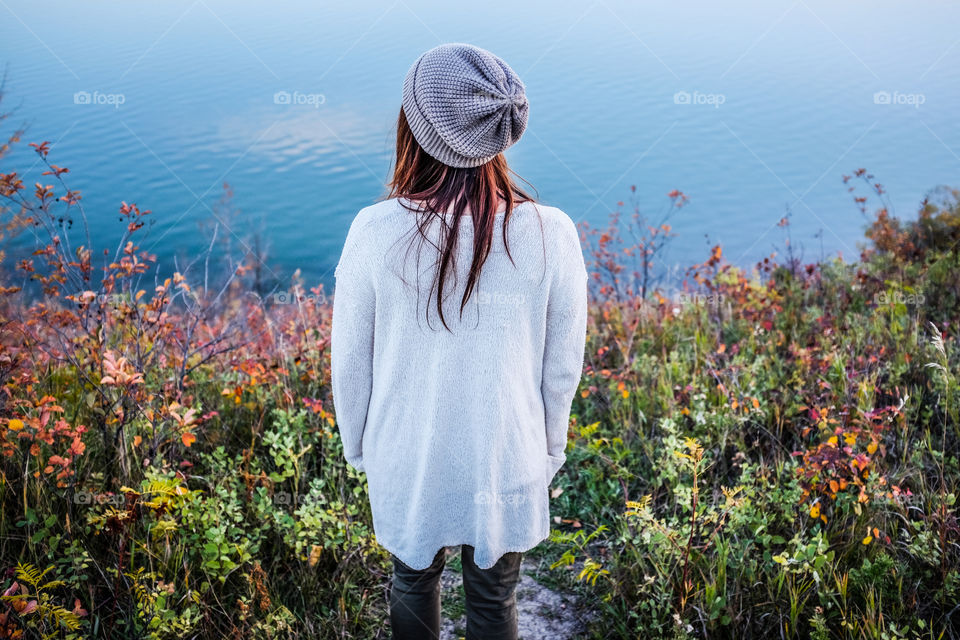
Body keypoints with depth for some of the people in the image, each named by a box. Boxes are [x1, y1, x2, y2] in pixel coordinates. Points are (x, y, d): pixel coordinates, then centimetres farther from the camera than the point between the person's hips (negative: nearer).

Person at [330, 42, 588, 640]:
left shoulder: (375, 231, -21)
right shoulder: (552, 235, -20)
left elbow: (351, 360, -8)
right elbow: (562, 367, -8)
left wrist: (358, 445, 10)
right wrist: (550, 451, 10)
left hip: (405, 461, 1)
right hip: (506, 462, 0)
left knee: (413, 582, 28)